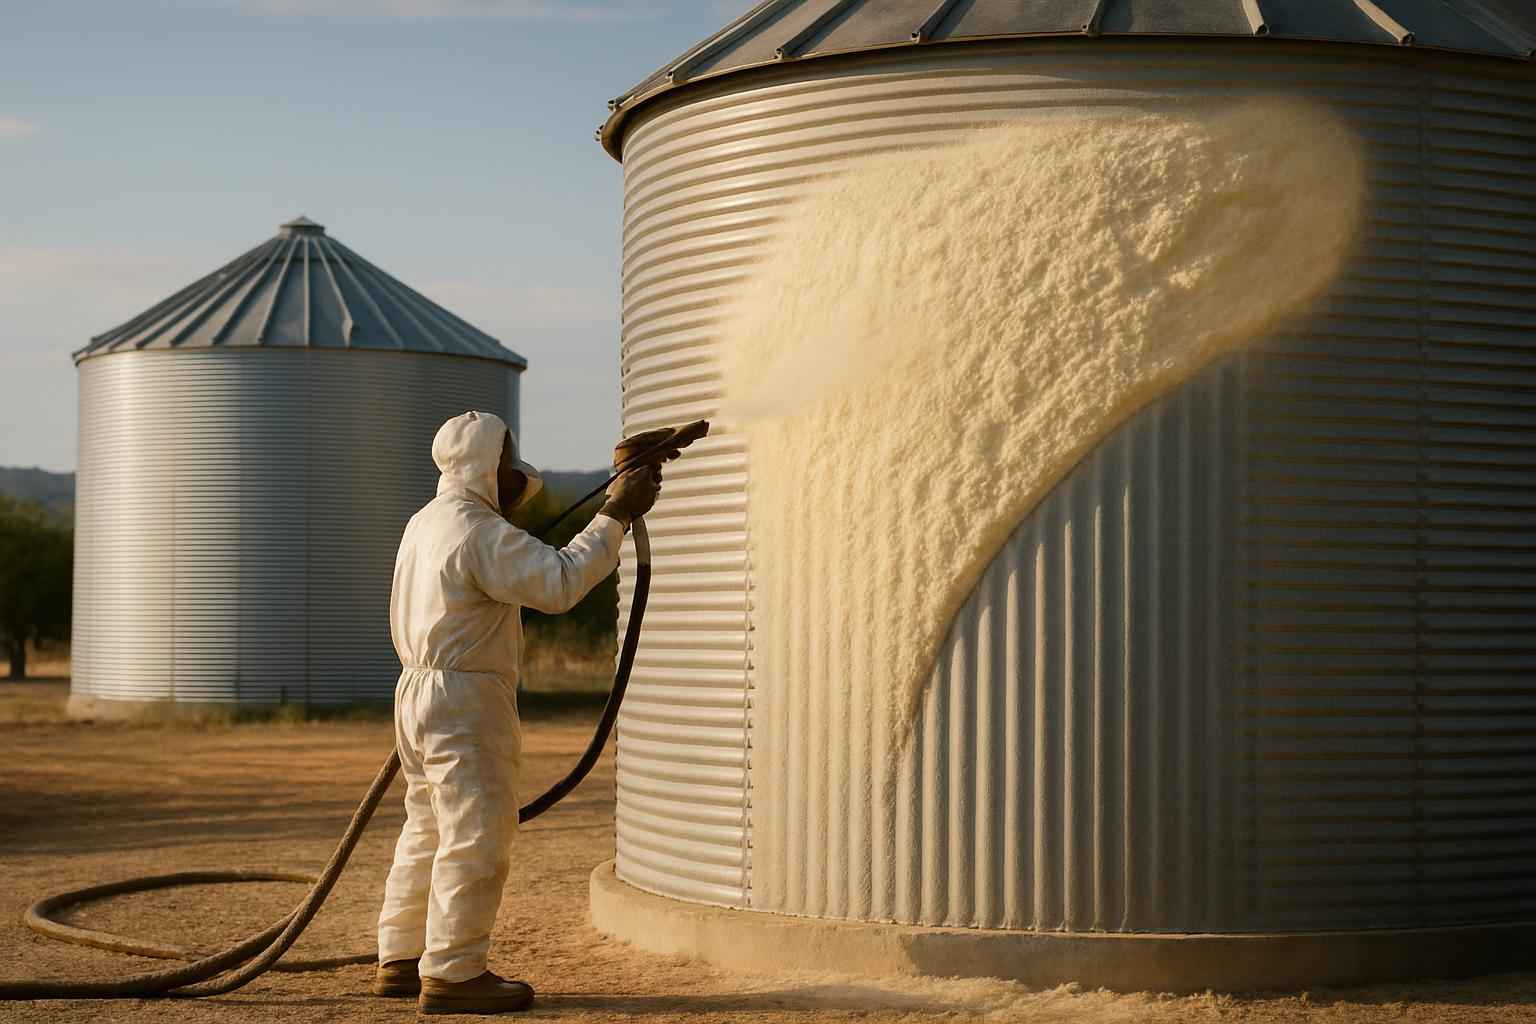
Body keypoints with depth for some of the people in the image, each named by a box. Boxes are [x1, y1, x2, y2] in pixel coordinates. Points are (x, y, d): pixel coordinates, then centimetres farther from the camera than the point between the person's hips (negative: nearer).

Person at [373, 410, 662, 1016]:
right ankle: (452, 974, -2)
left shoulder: (427, 522, 15)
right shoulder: (479, 533, -17)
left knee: (429, 830, 17)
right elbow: (558, 583, -25)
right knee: (476, 836, -5)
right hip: (464, 701, -10)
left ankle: (401, 961, 24)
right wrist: (615, 518, -19)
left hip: (419, 694, 10)